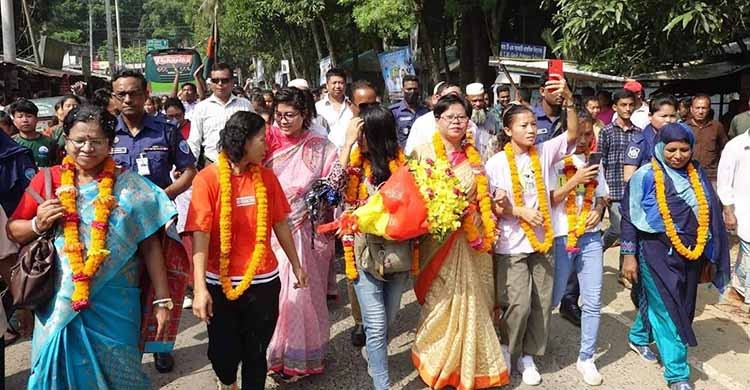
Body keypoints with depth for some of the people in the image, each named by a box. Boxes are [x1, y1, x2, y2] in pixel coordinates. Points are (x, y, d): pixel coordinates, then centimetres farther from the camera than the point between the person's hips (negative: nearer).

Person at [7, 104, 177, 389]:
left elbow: (150, 245, -1)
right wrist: (38, 224, -12)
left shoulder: (129, 186, -1)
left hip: (115, 304, -1)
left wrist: (162, 300, -3)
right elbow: (13, 232, 9)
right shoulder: (48, 180, 2)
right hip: (61, 303, 1)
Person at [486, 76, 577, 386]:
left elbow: (573, 134, -9)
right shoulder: (496, 163, -7)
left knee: (542, 303, 9)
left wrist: (568, 101, -21)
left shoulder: (543, 153, 2)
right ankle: (506, 347, 21)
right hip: (512, 244, -4)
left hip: (542, 240, 4)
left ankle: (527, 355, 27)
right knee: (519, 304, -7)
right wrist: (519, 211, -19)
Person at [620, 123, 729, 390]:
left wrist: (707, 256, 13)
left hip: (691, 253, 5)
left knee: (669, 305, 17)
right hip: (658, 252, -5)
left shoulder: (697, 174, 5)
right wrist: (629, 255, -8)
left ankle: (638, 338, 42)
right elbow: (630, 217, -6)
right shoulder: (646, 176, -8)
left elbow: (709, 215, 13)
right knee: (668, 312, -1)